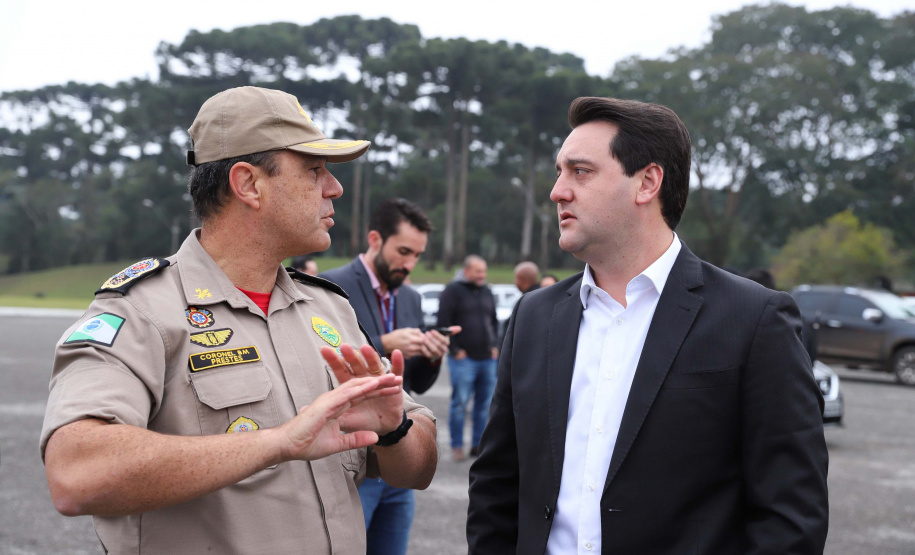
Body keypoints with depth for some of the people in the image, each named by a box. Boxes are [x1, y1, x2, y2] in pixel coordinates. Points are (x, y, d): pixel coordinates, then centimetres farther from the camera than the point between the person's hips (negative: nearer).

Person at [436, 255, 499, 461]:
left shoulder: (487, 293, 16)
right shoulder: (453, 290, -3)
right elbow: (443, 322, -9)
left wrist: (495, 346, 13)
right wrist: (455, 350, -11)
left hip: (487, 358, 6)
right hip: (463, 359, -6)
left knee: (484, 404, 7)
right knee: (460, 403, -4)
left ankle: (478, 444, 16)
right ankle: (457, 446, 5)